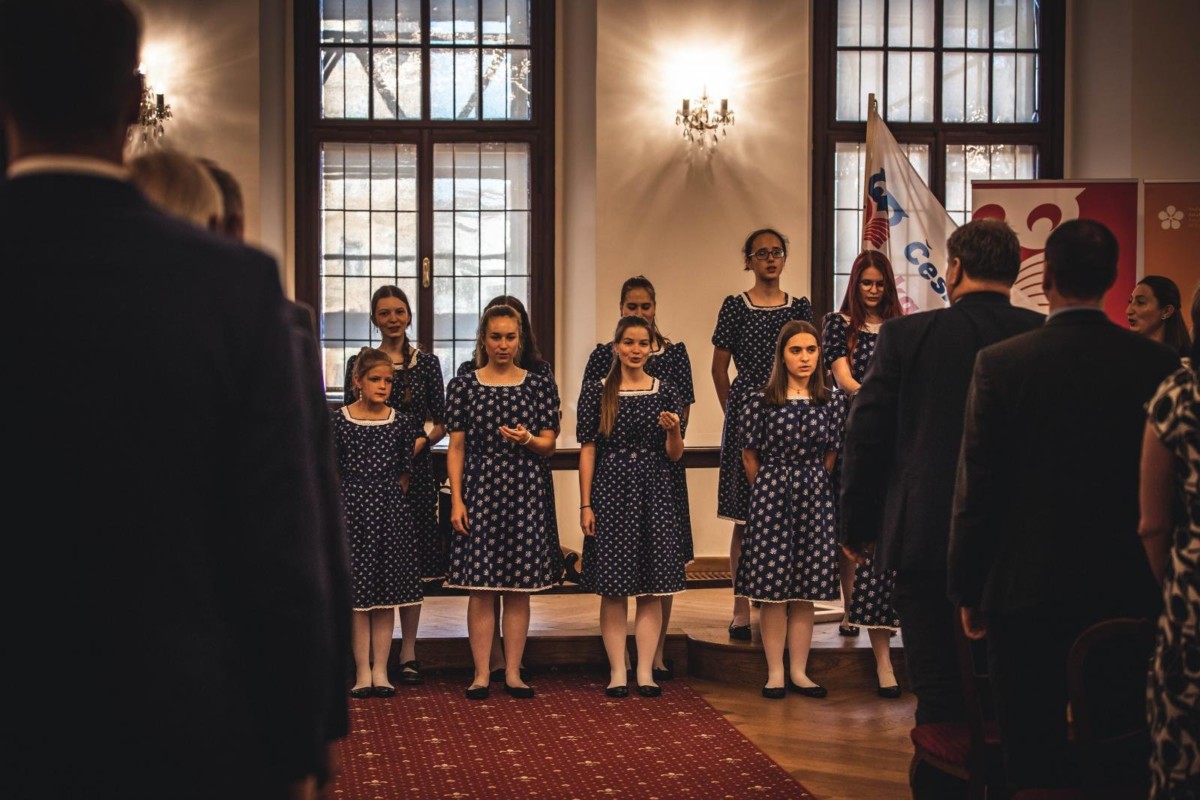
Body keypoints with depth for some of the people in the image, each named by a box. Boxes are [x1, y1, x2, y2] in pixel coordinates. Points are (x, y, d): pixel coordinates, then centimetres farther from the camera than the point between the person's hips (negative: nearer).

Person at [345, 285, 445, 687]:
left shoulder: (427, 362, 7)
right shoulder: (358, 363, 6)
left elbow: (441, 422, 6)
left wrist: (421, 441, -10)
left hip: (415, 468, 0)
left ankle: (408, 652, 8)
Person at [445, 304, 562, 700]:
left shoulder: (538, 386, 6)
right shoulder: (463, 386, 4)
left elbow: (549, 446, 6)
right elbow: (456, 448, 3)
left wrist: (527, 439, -16)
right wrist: (456, 500, -5)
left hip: (526, 492, 1)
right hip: (480, 489, -1)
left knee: (520, 585, 4)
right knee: (480, 586, -1)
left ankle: (513, 672, 12)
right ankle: (481, 673, 6)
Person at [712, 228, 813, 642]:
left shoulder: (800, 308, 9)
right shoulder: (735, 307, 1)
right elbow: (719, 367, 4)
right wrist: (735, 412, 6)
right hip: (746, 415, -3)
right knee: (746, 518, -1)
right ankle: (742, 611, 4)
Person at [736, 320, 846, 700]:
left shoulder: (833, 402, 3)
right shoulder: (760, 401, -4)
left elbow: (830, 455, 9)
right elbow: (751, 456, 4)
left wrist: (808, 484, 9)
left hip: (815, 497, 2)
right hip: (772, 495, -2)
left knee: (805, 591, 6)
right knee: (772, 590, -1)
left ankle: (799, 672, 13)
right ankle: (775, 673, 6)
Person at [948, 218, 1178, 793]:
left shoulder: (1000, 364, -9)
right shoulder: (1158, 364, -4)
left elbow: (976, 490, -7)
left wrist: (969, 593, 2)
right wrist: (1160, 582, 13)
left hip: (1029, 592, -2)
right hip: (1130, 593, 2)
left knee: (1036, 762, 6)